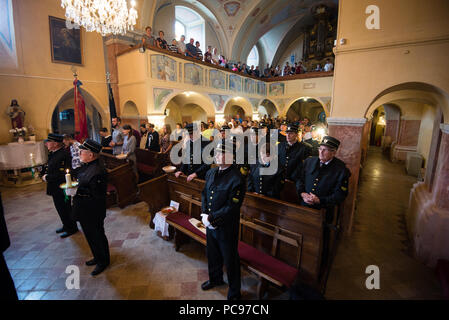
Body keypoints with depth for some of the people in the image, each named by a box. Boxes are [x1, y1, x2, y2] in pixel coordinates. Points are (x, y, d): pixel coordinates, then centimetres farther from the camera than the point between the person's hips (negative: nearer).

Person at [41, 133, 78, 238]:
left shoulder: (63, 155, -24)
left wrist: (47, 177, -18)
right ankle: (66, 226, 39)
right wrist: (44, 174, 1)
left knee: (65, 209, 6)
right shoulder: (53, 154, 6)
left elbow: (62, 174, -26)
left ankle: (71, 228, 24)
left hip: (62, 189, -10)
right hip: (55, 189, 10)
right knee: (60, 208, 22)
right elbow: (48, 168, 18)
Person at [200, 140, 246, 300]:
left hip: (227, 228, -7)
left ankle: (234, 293, 39)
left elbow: (231, 207, -23)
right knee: (212, 254, 28)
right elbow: (204, 194, 7)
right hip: (210, 225, 7)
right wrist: (204, 214, -6)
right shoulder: (211, 172, 0)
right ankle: (215, 278, 56)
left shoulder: (236, 179, -24)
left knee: (230, 260, 13)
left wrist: (211, 218, -19)